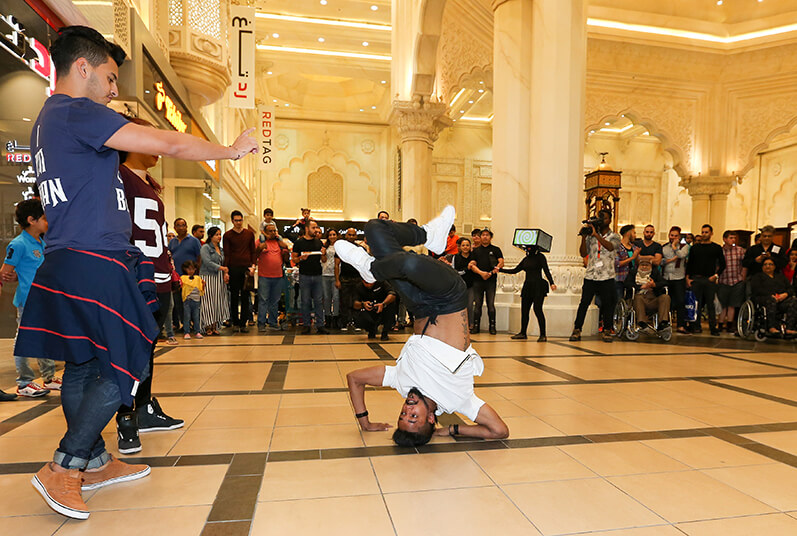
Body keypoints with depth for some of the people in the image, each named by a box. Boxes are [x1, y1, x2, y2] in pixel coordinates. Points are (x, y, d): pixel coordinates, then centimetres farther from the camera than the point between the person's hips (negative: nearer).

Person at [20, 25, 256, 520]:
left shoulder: (47, 121, 22)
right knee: (126, 368, -3)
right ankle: (63, 468, 6)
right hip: (95, 265, -10)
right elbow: (168, 144, -15)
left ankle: (95, 462, 25)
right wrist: (232, 150, -3)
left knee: (83, 367, 13)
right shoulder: (77, 112, -10)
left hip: (67, 263, 10)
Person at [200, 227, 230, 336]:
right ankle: (207, 327, 1)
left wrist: (225, 273, 1)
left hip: (219, 278, 7)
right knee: (208, 301, -5)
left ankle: (215, 326, 11)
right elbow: (207, 262, -16)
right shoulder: (205, 247, -5)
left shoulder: (220, 249, 16)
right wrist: (221, 268, -18)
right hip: (208, 277, -7)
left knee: (218, 302, 5)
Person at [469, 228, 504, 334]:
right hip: (478, 280, 2)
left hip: (491, 281, -2)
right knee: (477, 304, 2)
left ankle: (492, 326, 2)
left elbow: (501, 263, 0)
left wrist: (491, 273, -14)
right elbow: (472, 265, 6)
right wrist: (481, 273, -12)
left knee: (491, 304, -4)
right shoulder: (476, 250, 15)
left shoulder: (496, 250, 10)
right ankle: (476, 325, 8)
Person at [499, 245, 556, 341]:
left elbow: (546, 270, -10)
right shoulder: (526, 259, 16)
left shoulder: (540, 256, -1)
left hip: (538, 286, -6)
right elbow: (515, 270, 20)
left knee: (537, 309, -13)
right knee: (524, 310, 6)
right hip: (527, 286, 6)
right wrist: (500, 269, 14)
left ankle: (543, 335, -8)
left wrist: (551, 283, -23)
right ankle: (523, 333, 16)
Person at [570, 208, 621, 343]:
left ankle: (607, 331, 14)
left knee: (608, 304, 1)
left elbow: (610, 247, -16)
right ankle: (577, 330, 3)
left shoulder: (614, 237, 7)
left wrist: (596, 234, -20)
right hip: (590, 276, 1)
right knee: (584, 303, -2)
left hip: (606, 277, -1)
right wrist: (584, 237, -8)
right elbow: (583, 253, 4)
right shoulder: (591, 236, 12)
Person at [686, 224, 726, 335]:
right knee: (696, 304, 2)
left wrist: (716, 275, -6)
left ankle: (713, 327, 3)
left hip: (710, 280, -1)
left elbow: (722, 264, 7)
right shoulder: (695, 247, 12)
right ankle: (697, 326, 9)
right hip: (696, 279, 1)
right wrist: (687, 278, 3)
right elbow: (689, 263, 12)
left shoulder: (716, 248, 7)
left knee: (711, 304, -1)